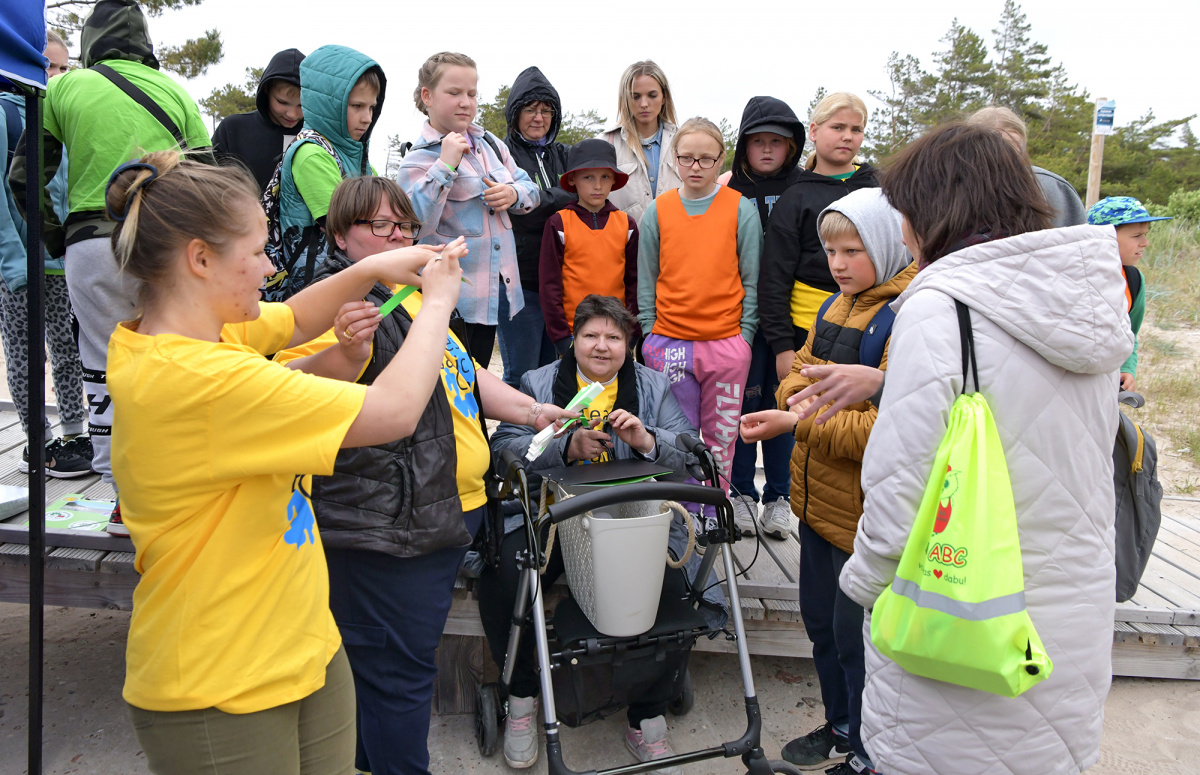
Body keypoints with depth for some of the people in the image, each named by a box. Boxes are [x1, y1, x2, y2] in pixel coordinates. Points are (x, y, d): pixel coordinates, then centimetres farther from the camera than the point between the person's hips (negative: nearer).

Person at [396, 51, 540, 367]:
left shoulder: (489, 143, 10)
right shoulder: (419, 159, -10)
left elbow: (532, 191, 17)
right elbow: (414, 224, -25)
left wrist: (513, 194, -6)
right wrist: (445, 165, -24)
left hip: (496, 289, 7)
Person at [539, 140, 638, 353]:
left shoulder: (626, 224, 7)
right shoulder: (558, 224, -1)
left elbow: (633, 281, 8)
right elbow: (549, 283, -2)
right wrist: (560, 335, -6)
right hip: (572, 331, -2)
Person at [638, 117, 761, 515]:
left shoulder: (742, 209, 1)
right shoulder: (657, 210, 5)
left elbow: (751, 279, 3)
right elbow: (646, 281, 8)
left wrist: (745, 335, -3)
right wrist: (650, 333, 3)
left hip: (726, 343, -1)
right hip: (669, 343, 1)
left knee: (720, 437, 8)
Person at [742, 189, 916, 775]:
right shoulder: (836, 307, 10)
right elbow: (798, 375, 16)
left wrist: (798, 422, -26)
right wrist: (805, 392, -7)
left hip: (865, 511, -8)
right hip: (819, 498, 9)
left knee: (854, 634, 6)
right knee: (820, 621, 21)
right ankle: (840, 728, 42)